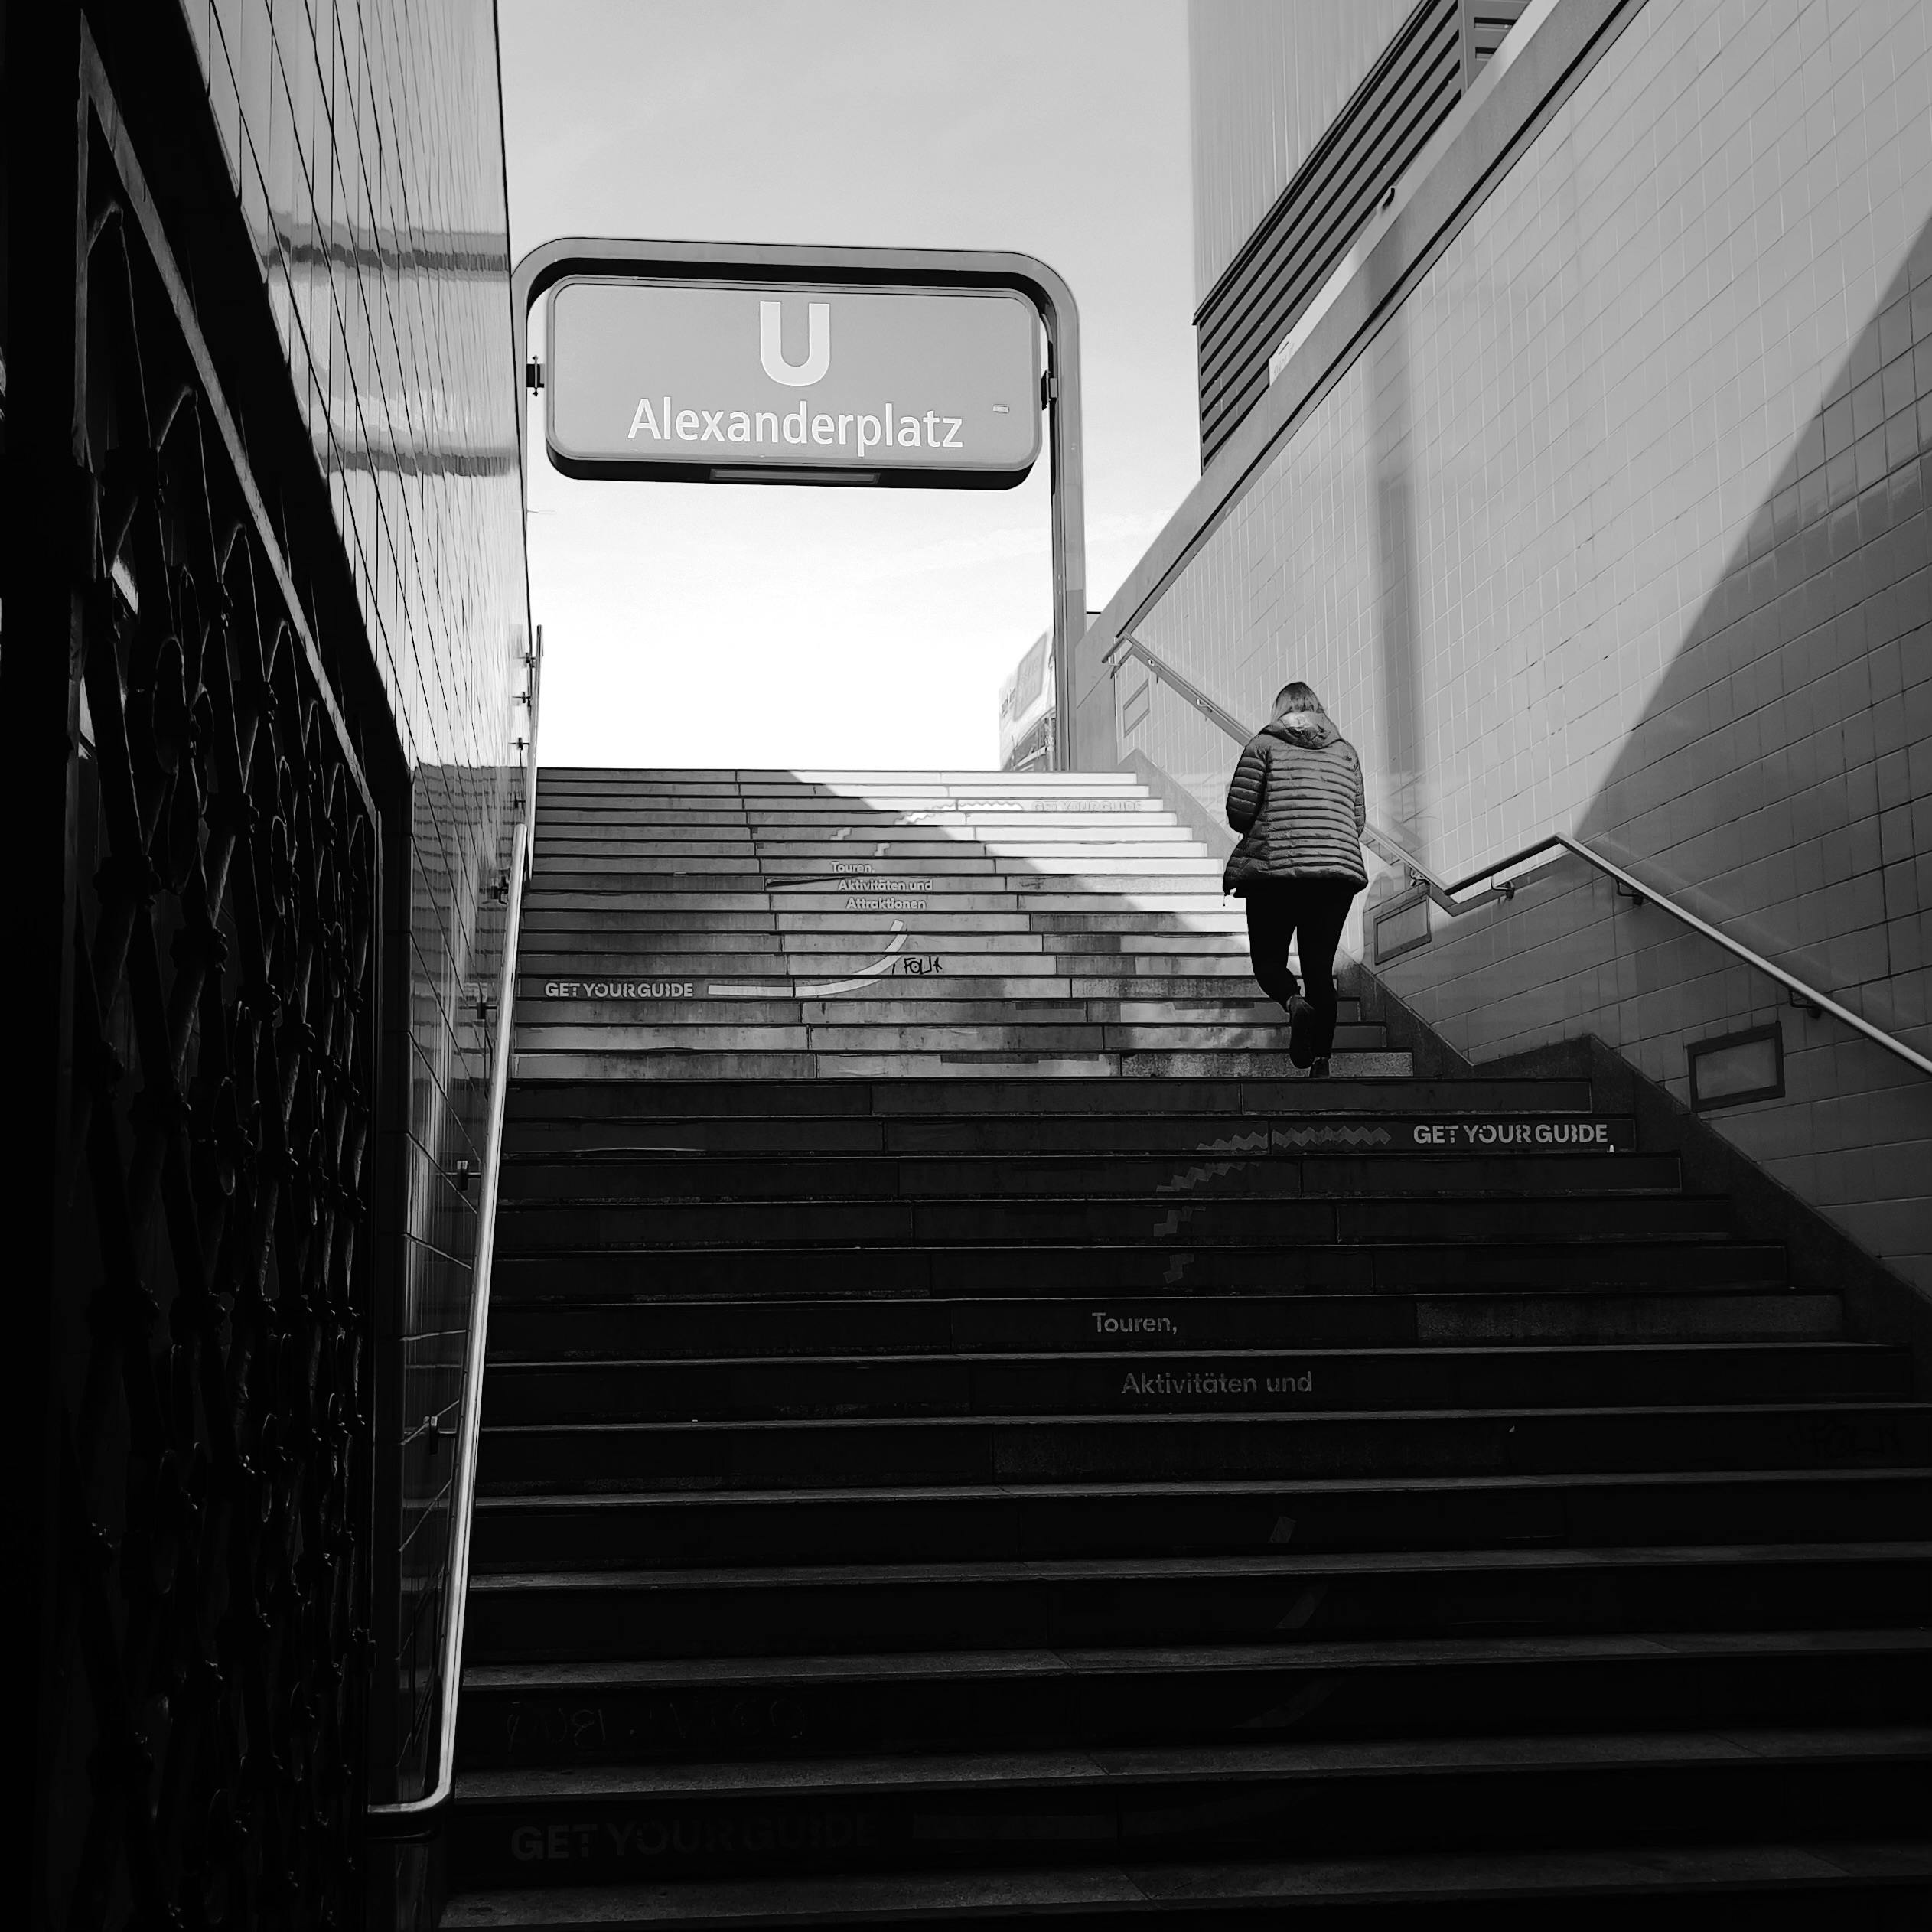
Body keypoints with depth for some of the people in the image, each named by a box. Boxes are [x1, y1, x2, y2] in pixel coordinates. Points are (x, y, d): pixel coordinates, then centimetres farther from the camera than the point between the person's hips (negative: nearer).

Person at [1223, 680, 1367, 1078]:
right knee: (1320, 967, 8)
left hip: (1275, 866, -3)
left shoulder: (1264, 744, 4)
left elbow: (1238, 811, -2)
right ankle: (1321, 1063, -2)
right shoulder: (1345, 751, 14)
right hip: (1338, 867, 3)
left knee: (1268, 958, 9)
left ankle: (1294, 1002, -24)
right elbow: (1358, 820, 13)